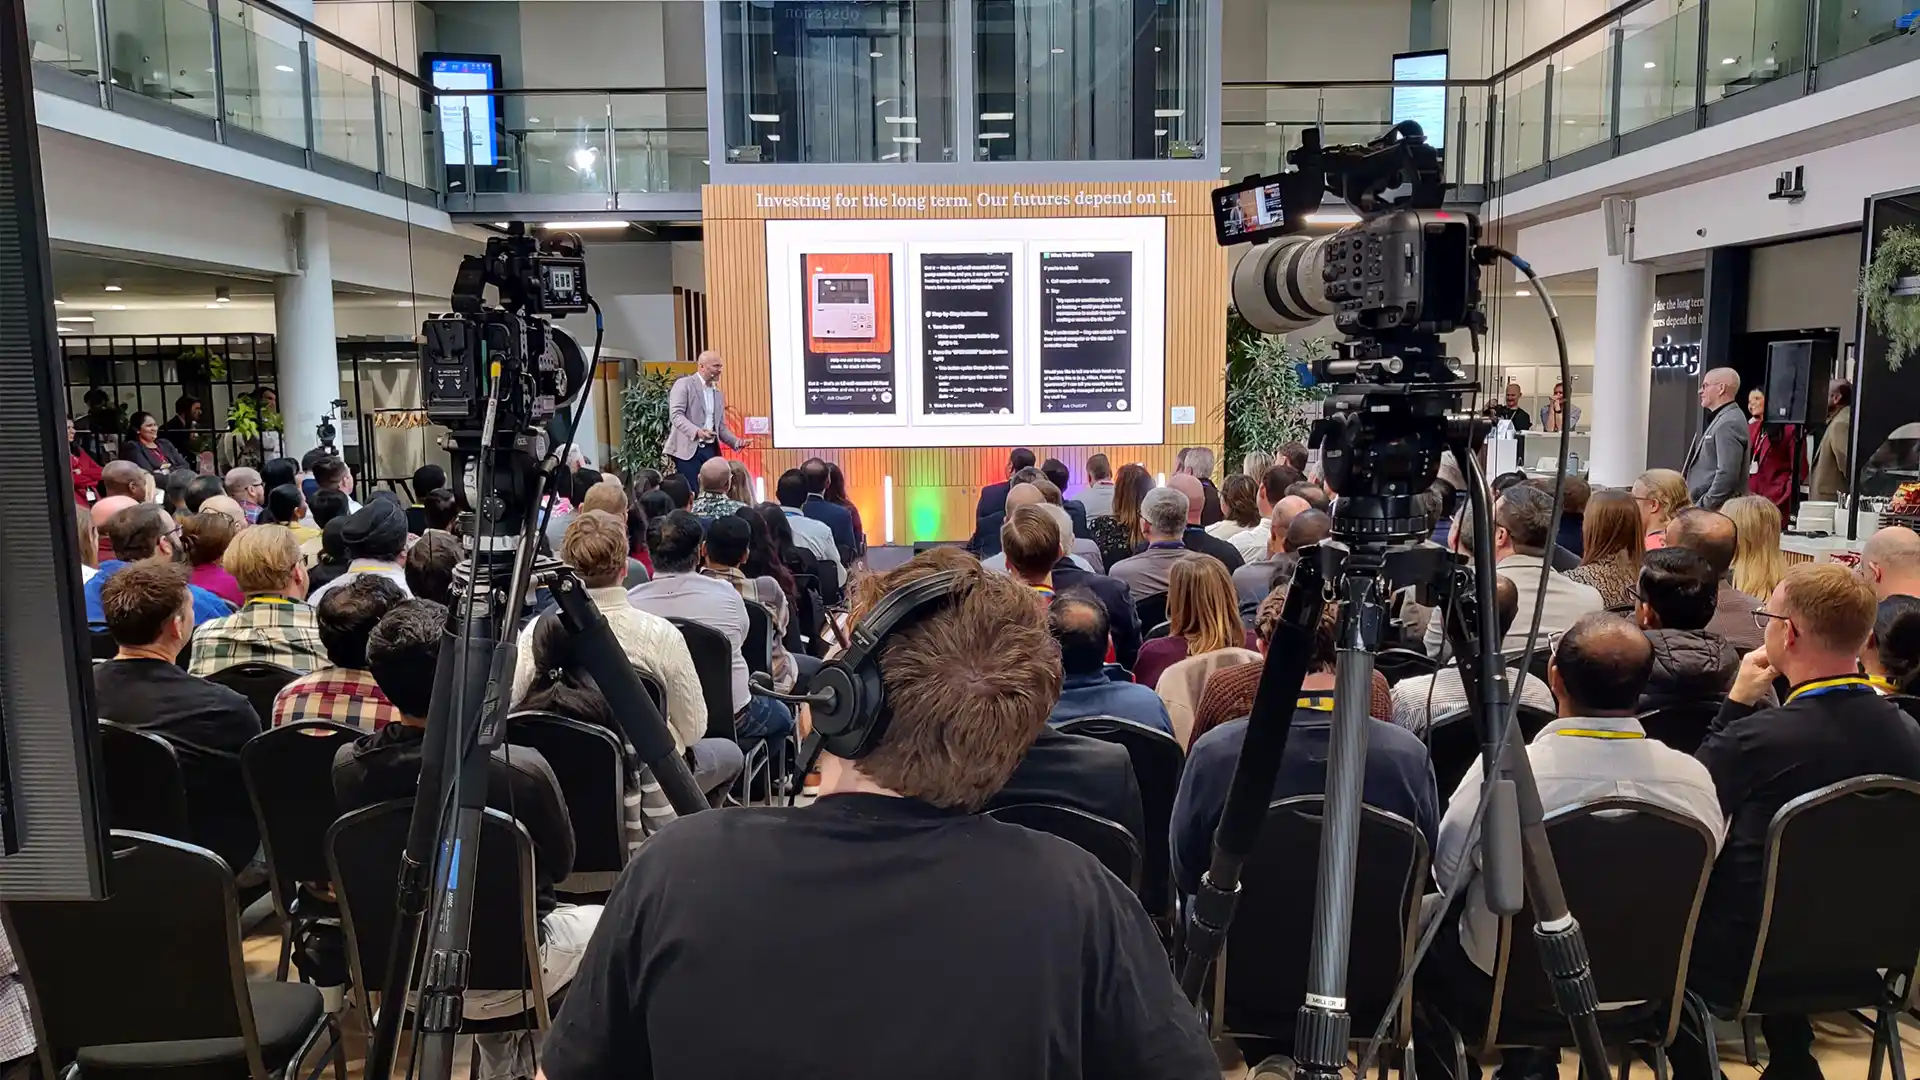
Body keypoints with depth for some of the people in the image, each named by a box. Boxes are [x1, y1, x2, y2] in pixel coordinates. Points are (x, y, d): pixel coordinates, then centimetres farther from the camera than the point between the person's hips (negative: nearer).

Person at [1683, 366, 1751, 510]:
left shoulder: (1729, 423, -14)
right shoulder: (1721, 419, 18)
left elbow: (1727, 475, -22)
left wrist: (1702, 507, -18)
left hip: (1715, 510, -10)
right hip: (1706, 507, 10)